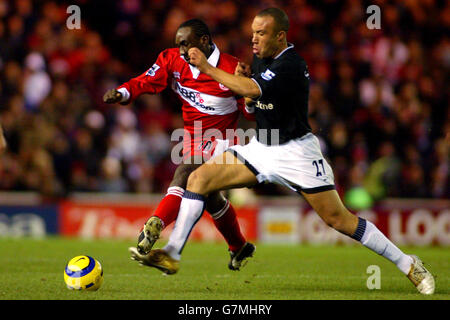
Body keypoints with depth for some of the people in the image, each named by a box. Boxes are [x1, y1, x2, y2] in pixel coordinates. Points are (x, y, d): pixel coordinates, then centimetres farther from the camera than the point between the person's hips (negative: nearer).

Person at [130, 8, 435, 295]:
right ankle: (172, 253, -4)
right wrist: (240, 78, -3)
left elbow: (251, 89, -38)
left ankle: (408, 264, 4)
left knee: (338, 218, -8)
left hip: (296, 151, -8)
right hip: (261, 147, 8)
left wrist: (206, 67, -31)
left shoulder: (290, 65, -23)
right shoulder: (261, 58, 4)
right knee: (199, 178, -6)